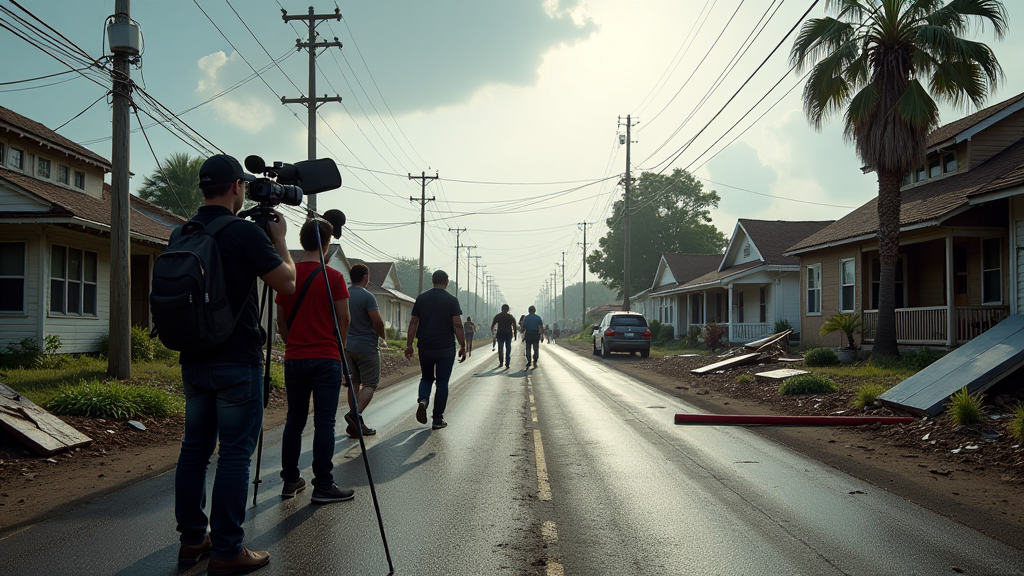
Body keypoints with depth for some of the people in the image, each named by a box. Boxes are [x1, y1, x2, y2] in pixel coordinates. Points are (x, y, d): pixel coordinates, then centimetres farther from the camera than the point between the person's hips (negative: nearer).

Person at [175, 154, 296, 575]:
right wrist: (279, 239, 7)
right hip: (237, 362, -7)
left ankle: (192, 540, 20)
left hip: (194, 361, 7)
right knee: (235, 452, -2)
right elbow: (287, 283, -9)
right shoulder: (244, 232, -14)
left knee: (195, 447, 13)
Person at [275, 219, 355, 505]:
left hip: (294, 358, 4)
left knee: (294, 420, 12)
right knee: (324, 422, -2)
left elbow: (281, 320, 10)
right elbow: (343, 319, -4)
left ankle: (290, 481, 17)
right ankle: (323, 486, -1)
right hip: (326, 358, -4)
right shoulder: (333, 277, -7)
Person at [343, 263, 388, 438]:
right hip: (366, 346, -7)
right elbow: (377, 321, -19)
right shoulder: (367, 296, -12)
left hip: (348, 346, 7)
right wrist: (384, 338, -2)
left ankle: (356, 425, 11)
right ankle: (356, 413, -24)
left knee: (354, 383, 11)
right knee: (370, 384, -3)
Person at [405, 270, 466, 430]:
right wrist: (463, 347, -2)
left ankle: (423, 400, -9)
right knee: (442, 382, 5)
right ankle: (438, 419, 7)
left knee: (426, 378, 19)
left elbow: (413, 323, 3)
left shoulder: (421, 298, 4)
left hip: (425, 347, 3)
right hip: (445, 348, -3)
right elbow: (458, 325, -9)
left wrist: (409, 345, 8)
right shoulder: (451, 300, -5)